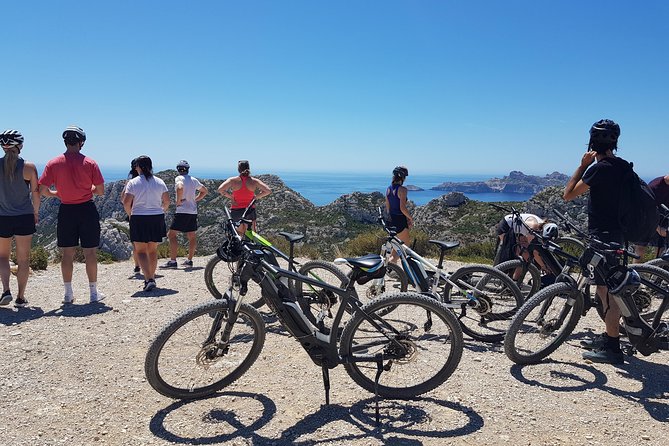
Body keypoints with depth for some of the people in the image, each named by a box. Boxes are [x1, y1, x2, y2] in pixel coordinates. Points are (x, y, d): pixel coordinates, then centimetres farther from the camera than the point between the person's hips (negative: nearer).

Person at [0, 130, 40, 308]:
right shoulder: (28, 167, -8)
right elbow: (36, 193, -4)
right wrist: (36, 212, 12)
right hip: (24, 217, -1)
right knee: (23, 258, 8)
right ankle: (21, 297, 11)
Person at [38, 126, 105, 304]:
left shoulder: (53, 164, -3)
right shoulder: (90, 163, -6)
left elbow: (43, 190, -5)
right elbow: (101, 191, -6)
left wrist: (57, 193, 14)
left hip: (66, 210, 2)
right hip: (87, 209, -1)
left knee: (67, 254, 10)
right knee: (90, 253, 5)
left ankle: (68, 294, 16)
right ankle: (94, 293, 12)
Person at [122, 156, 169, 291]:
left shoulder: (133, 183, -5)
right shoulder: (159, 182, 3)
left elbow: (126, 202, -10)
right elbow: (167, 201, 3)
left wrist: (130, 214, 8)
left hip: (139, 219, -3)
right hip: (157, 219, 3)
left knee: (141, 251, 2)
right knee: (153, 250, 15)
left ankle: (148, 279, -13)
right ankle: (152, 278, 23)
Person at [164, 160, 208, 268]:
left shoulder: (179, 178, -8)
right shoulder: (194, 180, 12)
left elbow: (180, 188, -30)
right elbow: (204, 191, 24)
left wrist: (178, 201, -18)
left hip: (182, 211, -7)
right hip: (193, 211, 7)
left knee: (171, 235, -3)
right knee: (192, 237, 12)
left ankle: (172, 261, -8)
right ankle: (189, 260, 16)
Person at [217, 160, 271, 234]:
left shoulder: (233, 180, -8)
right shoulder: (254, 181, -6)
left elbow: (220, 190, -19)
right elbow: (268, 191, -11)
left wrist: (230, 197, -6)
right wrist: (256, 197, -1)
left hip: (236, 211, 0)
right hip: (250, 211, 0)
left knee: (239, 233, 20)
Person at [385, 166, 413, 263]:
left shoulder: (388, 189, 6)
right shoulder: (402, 189, -17)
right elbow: (403, 208, -22)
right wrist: (411, 218, -8)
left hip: (391, 219, 8)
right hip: (400, 221, -8)